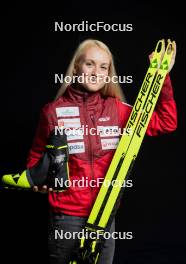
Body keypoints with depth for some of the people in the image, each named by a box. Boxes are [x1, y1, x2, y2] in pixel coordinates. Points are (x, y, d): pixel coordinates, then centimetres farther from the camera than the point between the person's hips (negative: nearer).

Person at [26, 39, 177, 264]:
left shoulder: (116, 110, 1)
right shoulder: (53, 111, -6)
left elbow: (166, 123, 1)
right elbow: (37, 155, 7)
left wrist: (162, 77, -5)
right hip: (67, 215, -2)